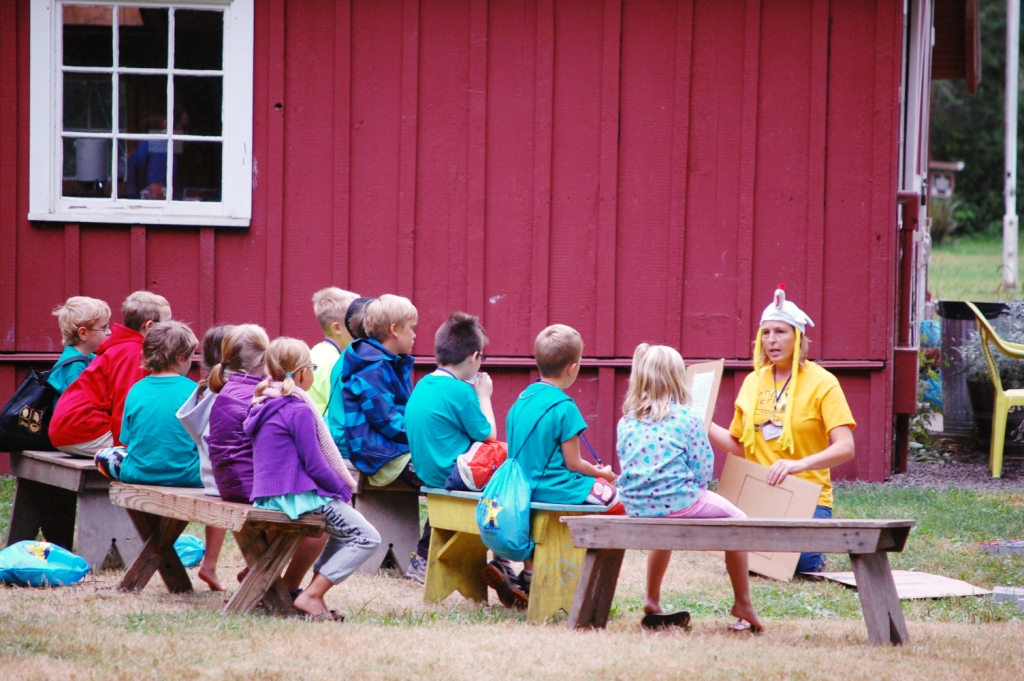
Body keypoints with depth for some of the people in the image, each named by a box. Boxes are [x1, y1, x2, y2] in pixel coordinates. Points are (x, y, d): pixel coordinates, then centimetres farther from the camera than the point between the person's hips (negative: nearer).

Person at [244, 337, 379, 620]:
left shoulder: (264, 406, 13)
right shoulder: (299, 411, -15)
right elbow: (315, 466, -16)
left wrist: (340, 488, 19)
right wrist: (344, 490, 0)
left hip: (267, 496, 9)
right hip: (298, 497, -9)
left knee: (342, 529, 28)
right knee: (367, 538, -4)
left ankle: (315, 592, 17)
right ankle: (311, 596, -13)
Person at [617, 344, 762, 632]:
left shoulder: (626, 422, 5)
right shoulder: (688, 419, -8)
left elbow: (627, 465, 13)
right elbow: (702, 471, -6)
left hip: (635, 508, 5)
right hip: (678, 503, -5)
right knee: (736, 520, 20)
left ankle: (652, 602, 38)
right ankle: (743, 604, 22)